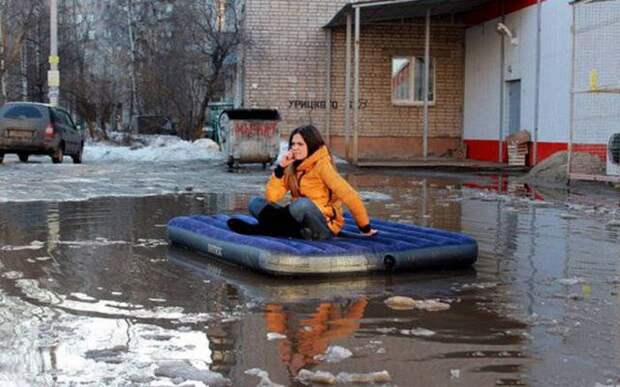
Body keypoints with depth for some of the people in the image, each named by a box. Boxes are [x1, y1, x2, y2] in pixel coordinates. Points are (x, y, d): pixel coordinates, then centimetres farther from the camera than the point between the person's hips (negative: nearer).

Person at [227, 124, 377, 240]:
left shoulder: (321, 166, -12)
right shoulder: (292, 168, 7)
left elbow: (350, 196, -15)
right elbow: (271, 197, 0)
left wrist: (365, 228, -13)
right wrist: (280, 168, -9)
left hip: (324, 227, -7)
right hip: (302, 222, 7)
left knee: (302, 203, -37)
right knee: (255, 203, -2)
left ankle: (264, 229, -18)